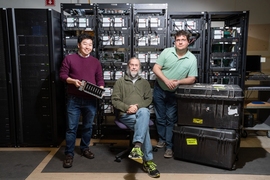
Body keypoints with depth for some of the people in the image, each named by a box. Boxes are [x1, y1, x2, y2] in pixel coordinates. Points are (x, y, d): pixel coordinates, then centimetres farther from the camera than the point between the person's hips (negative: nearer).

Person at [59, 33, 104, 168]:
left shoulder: (95, 62, 11)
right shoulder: (69, 58, 2)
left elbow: (100, 79, 10)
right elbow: (62, 75, 0)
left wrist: (100, 89, -9)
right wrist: (73, 81, -18)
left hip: (90, 100, 3)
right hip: (74, 99, -3)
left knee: (88, 126, 14)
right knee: (71, 127, 0)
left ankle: (85, 148, 32)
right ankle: (69, 154, 12)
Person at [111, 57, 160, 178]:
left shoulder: (144, 82, 22)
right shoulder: (120, 82, 14)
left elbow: (149, 99, 11)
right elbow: (115, 100, 5)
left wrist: (137, 106, -9)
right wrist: (127, 108, -12)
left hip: (141, 112, 2)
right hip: (125, 115, -2)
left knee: (144, 112, -37)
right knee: (144, 124, -32)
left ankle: (137, 147, -44)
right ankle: (148, 161, -31)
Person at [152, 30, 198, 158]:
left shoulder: (192, 59, -10)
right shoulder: (166, 52, -10)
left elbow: (192, 79, -10)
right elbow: (156, 68, -12)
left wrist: (178, 82, -28)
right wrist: (166, 80, -26)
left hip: (174, 93, -1)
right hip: (159, 90, 1)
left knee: (171, 119, 3)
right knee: (160, 117, 12)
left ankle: (169, 146, 12)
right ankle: (162, 139, 31)